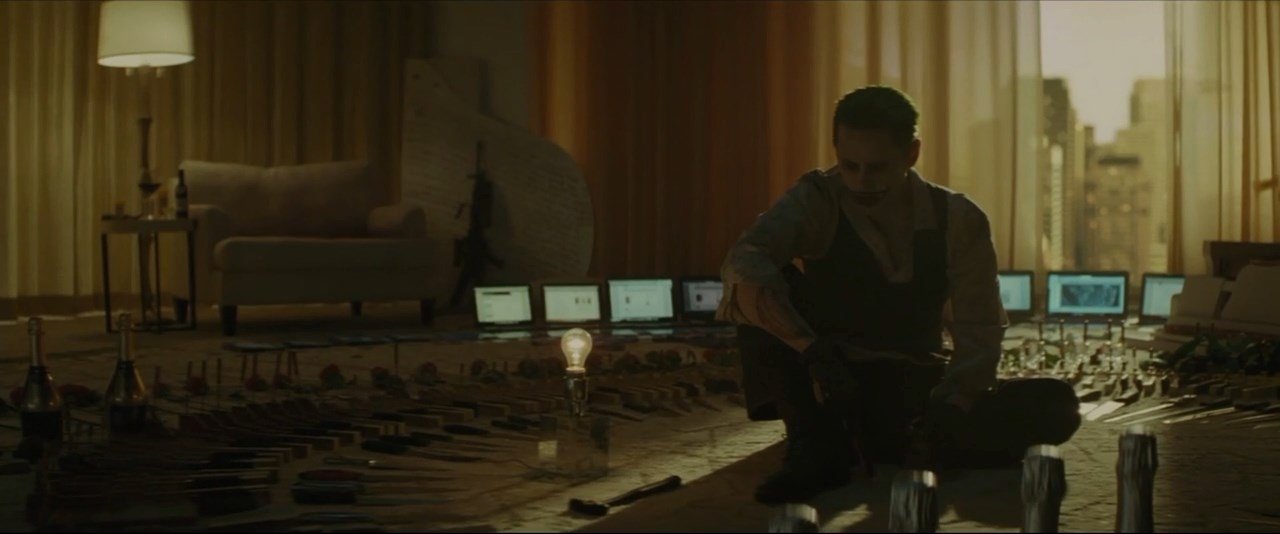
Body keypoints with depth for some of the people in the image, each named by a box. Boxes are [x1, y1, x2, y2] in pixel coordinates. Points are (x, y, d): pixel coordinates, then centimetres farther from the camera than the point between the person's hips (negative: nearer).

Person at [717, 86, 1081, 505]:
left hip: (917, 396, 2)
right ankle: (817, 446, -19)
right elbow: (743, 266, -31)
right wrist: (811, 349, -44)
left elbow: (979, 333, -8)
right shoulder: (816, 202, -12)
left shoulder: (958, 220, -5)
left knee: (1054, 406, -18)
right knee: (769, 288, -26)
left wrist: (949, 407, -28)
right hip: (831, 396, -1)